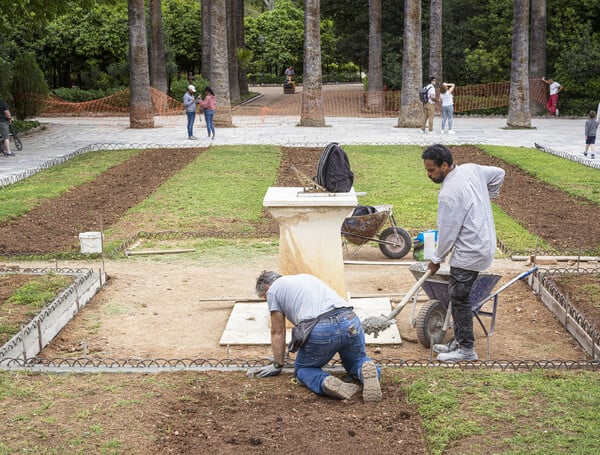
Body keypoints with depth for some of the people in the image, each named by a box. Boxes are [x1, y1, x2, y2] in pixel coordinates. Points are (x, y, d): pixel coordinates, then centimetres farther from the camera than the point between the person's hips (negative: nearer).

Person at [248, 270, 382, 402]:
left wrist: (277, 365, 30)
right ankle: (366, 370, -7)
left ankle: (326, 382, -12)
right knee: (357, 361, 30)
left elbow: (277, 332, 20)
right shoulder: (306, 277, 37)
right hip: (350, 321, 5)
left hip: (319, 331, -5)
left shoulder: (273, 290, 18)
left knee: (303, 368, 21)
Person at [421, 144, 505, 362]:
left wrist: (437, 259, -3)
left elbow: (447, 233, -17)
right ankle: (459, 341, 24)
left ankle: (466, 349, 8)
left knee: (459, 297, -1)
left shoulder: (449, 194, -24)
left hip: (470, 252, -10)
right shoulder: (471, 169, 2)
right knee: (457, 294, 16)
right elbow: (498, 173, 19)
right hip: (483, 243, 10)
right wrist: (486, 198, 25)